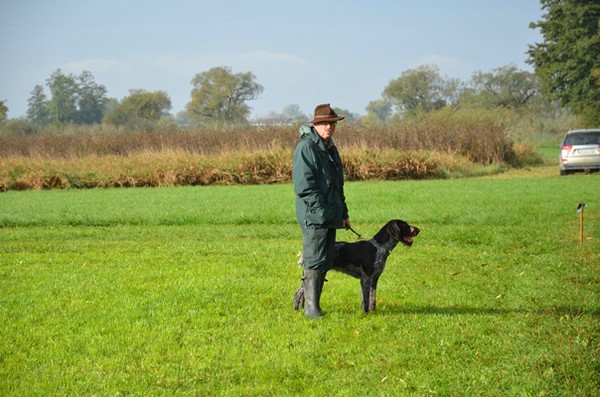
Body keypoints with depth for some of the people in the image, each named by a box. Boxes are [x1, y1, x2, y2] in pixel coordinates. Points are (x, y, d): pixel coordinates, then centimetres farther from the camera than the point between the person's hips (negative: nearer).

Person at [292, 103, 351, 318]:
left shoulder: (331, 149, 19)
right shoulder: (306, 148, -11)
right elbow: (304, 185, -18)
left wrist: (343, 213, 23)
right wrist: (320, 209, -20)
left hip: (330, 216, 9)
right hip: (314, 216, -9)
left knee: (326, 261, 10)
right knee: (315, 262, -9)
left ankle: (312, 303, 17)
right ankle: (311, 307, -6)